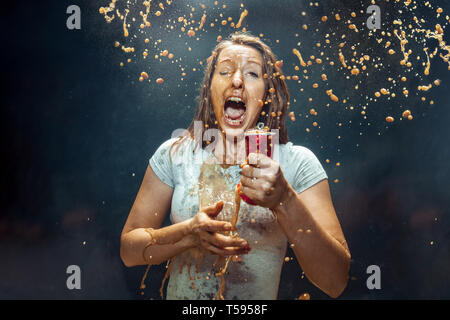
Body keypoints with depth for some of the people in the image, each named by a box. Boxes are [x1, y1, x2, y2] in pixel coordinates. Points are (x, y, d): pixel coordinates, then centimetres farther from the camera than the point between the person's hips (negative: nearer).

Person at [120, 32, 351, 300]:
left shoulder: (298, 164, -6)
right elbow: (129, 249, -3)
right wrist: (189, 234, -20)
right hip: (181, 302, 2)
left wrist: (284, 201, -25)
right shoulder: (174, 154, -1)